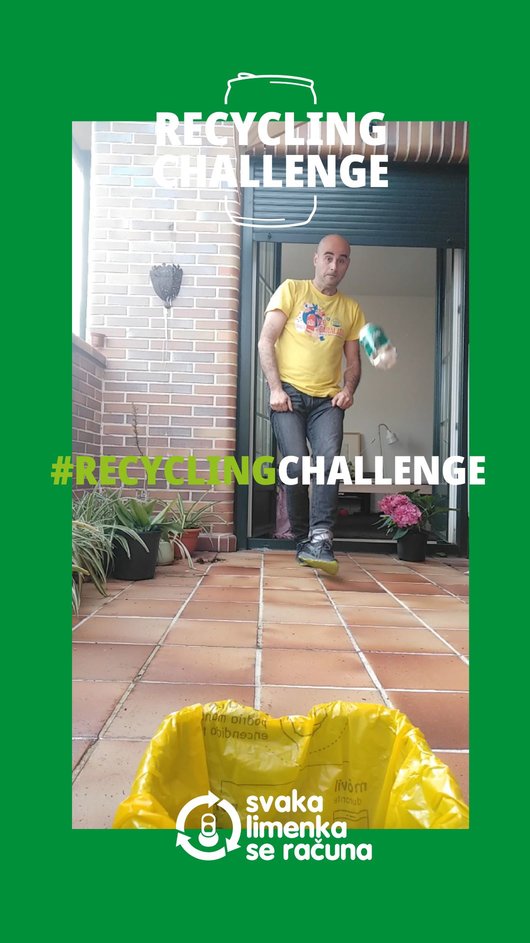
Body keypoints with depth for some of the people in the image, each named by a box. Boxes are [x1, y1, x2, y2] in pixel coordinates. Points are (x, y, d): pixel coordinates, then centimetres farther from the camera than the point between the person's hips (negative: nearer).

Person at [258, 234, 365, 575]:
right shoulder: (291, 290, 9)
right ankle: (303, 540, 2)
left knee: (329, 460, -21)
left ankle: (320, 540, -25)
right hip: (290, 393, -2)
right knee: (297, 467, -14)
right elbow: (266, 341, 1)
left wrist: (348, 389, -2)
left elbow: (354, 361, 19)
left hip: (327, 399, 2)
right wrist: (276, 388, -10)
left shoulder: (351, 309, 18)